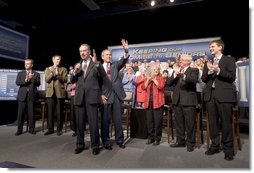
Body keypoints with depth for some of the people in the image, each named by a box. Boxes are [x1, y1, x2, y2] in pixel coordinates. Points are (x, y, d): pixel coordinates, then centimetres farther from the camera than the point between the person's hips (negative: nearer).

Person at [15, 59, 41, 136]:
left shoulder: (36, 74, 9)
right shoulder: (20, 73, 13)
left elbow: (38, 84, -1)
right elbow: (17, 82, -1)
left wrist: (32, 79, -17)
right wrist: (26, 80, -15)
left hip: (31, 95, -1)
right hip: (22, 95, 1)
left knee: (31, 113, 2)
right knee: (20, 113, 3)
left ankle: (31, 129, 11)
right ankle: (19, 129, 12)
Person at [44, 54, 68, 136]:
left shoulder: (63, 69, 11)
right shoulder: (48, 69, 16)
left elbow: (65, 80, -3)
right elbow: (46, 80, 2)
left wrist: (58, 75, -15)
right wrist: (52, 73, -11)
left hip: (60, 92, -2)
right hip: (50, 92, 2)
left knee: (59, 112, 2)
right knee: (50, 111, 4)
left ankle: (59, 129, 11)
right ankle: (50, 129, 14)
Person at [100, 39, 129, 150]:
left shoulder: (115, 65, 12)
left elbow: (123, 61, -8)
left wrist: (126, 51, -25)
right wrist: (101, 95, -8)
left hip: (117, 94, 2)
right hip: (105, 95, -1)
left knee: (118, 119, 8)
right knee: (105, 119, 6)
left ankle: (119, 140, 23)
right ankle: (106, 142, 21)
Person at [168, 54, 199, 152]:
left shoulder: (194, 70, 1)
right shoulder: (176, 70, 15)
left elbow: (194, 80, -21)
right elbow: (168, 82, 2)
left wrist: (183, 75, -38)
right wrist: (175, 74, -14)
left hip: (188, 101, -5)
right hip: (177, 100, 5)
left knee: (189, 124, 3)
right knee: (178, 123, 13)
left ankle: (190, 143, 18)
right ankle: (180, 141, 26)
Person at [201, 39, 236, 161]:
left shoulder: (229, 60, 5)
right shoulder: (208, 62, 18)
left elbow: (232, 77, -6)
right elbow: (203, 79, 10)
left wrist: (218, 70, -18)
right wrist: (209, 71, -9)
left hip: (224, 95, -4)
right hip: (210, 95, 5)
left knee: (226, 122, 0)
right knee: (212, 122, 9)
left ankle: (228, 149, 14)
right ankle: (215, 146, 22)